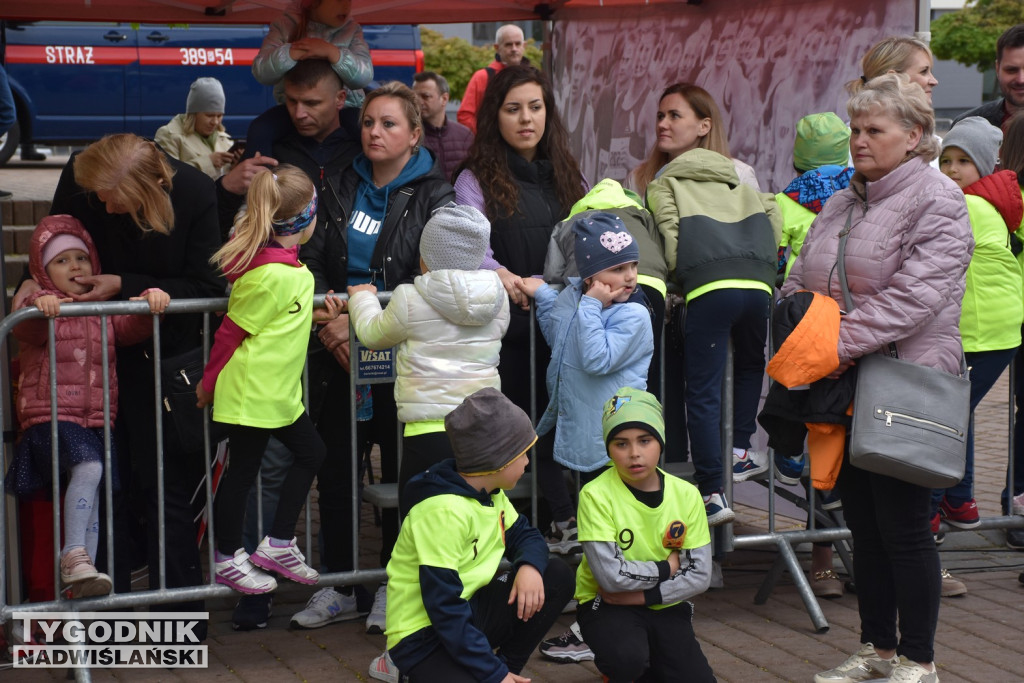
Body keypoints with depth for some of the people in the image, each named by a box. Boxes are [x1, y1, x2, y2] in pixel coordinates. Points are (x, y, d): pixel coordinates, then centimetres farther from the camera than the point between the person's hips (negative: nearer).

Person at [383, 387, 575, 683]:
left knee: (558, 576, -1)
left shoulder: (490, 493, 4)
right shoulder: (444, 511, -25)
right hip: (423, 635, -9)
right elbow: (444, 606, -26)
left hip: (469, 613, 9)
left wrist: (530, 566, -12)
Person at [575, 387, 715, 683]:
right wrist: (668, 568, -12)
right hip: (607, 604, -4)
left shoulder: (686, 494, -6)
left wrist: (640, 595, -17)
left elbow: (699, 576, -7)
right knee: (627, 658, -35)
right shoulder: (596, 495, -18)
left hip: (666, 604, 4)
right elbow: (611, 575, -24)